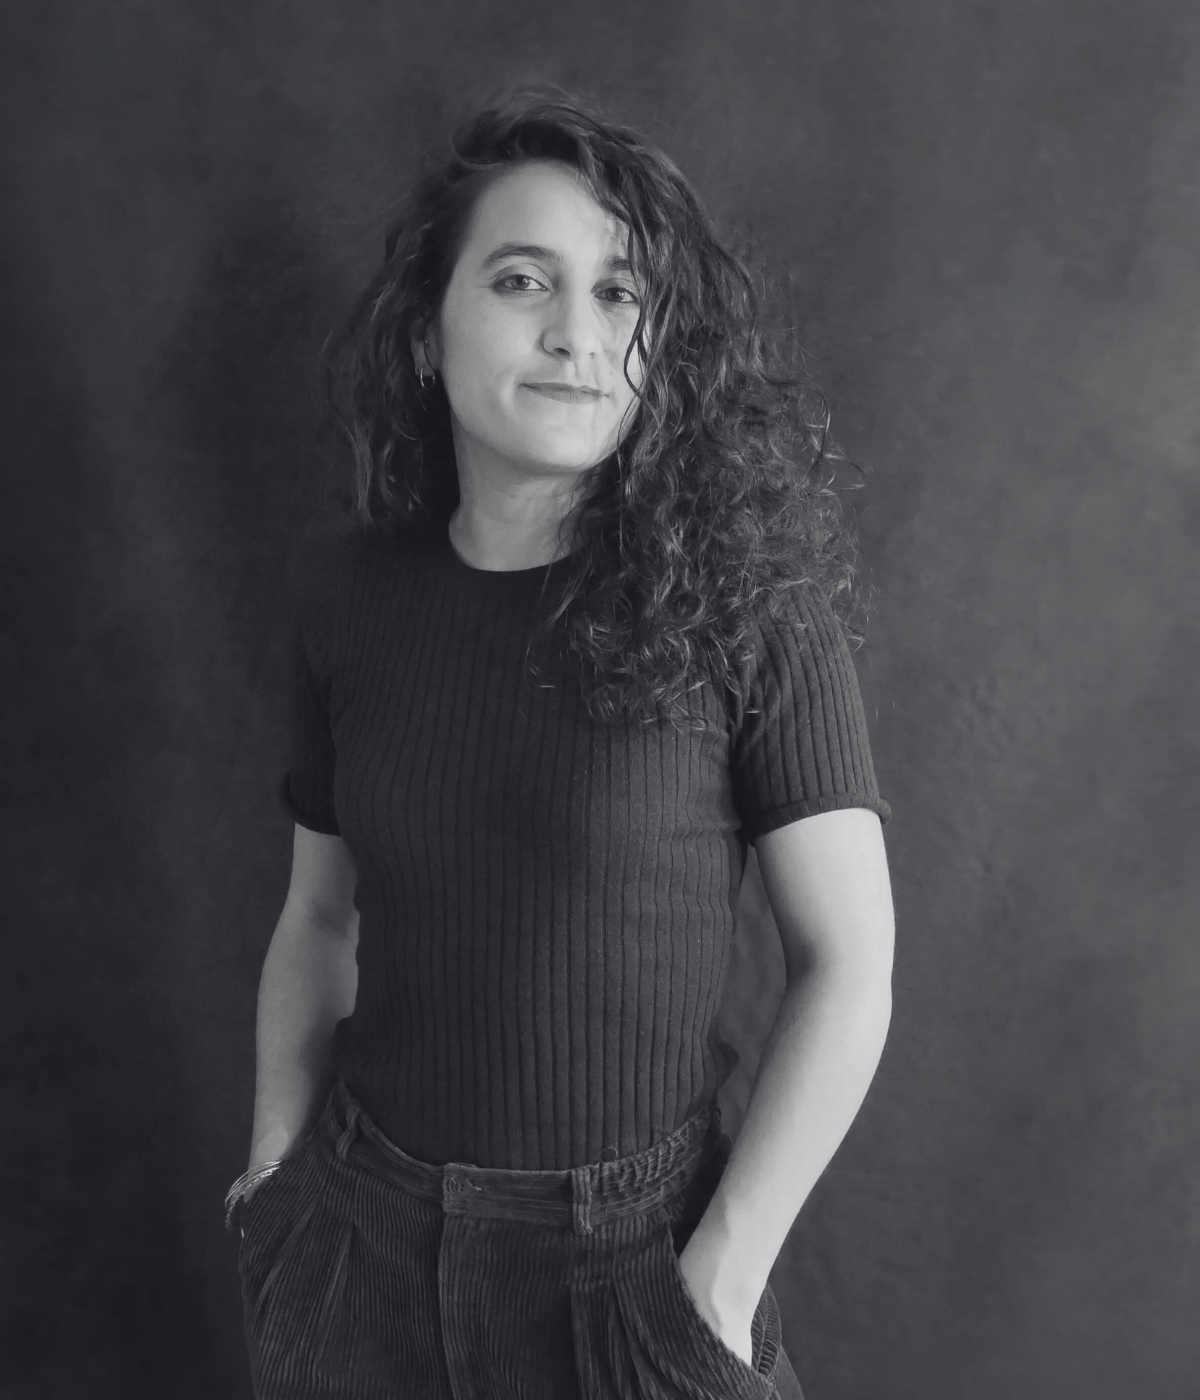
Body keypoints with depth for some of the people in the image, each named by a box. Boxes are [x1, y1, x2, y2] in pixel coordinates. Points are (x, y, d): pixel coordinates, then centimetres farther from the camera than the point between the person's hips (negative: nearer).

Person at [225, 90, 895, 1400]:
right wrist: (272, 1169, 4)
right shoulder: (351, 600, -5)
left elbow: (847, 961, -13)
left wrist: (727, 1271, -12)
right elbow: (318, 918, 5)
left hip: (630, 1256, -3)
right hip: (364, 1229, 3)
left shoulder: (745, 603, -16)